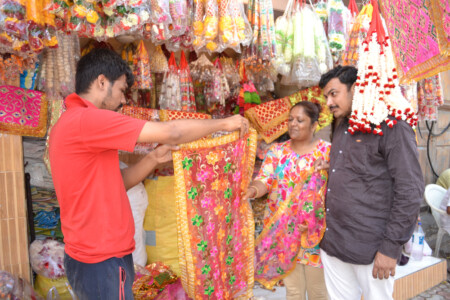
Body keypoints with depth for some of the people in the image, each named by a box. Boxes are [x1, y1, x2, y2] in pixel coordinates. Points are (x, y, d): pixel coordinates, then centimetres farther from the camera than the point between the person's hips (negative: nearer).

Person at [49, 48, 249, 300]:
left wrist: (154, 159, 0)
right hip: (102, 261, -10)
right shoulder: (86, 119, -21)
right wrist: (224, 123, -9)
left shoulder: (72, 123, 12)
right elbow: (171, 132, -22)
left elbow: (114, 183, 12)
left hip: (96, 254, 10)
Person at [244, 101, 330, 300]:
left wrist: (314, 223, -17)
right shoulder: (277, 152, 4)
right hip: (284, 232, 2)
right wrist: (253, 189, -30)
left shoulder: (327, 151, -4)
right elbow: (264, 181, -6)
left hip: (316, 232, -2)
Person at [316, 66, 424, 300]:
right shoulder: (341, 127, 14)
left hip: (370, 250, -7)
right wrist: (331, 168, 7)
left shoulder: (391, 127, -10)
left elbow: (410, 191, -15)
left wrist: (391, 247, -16)